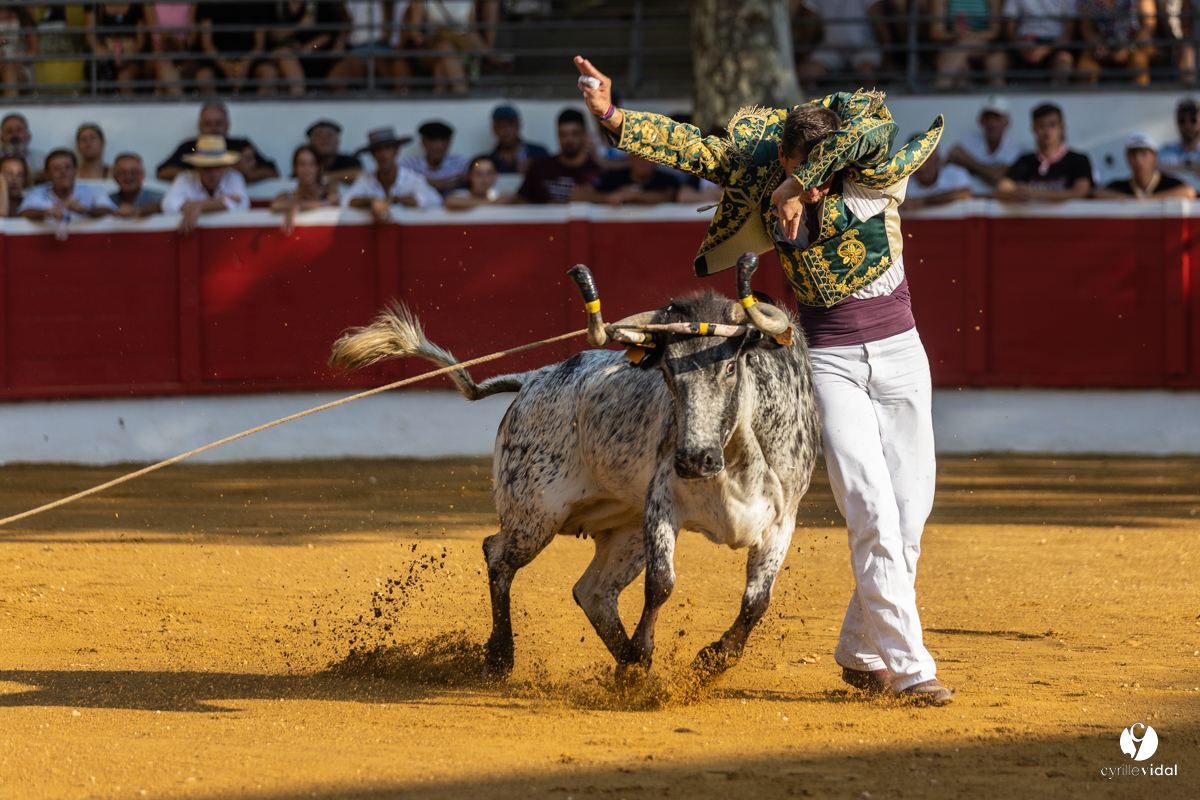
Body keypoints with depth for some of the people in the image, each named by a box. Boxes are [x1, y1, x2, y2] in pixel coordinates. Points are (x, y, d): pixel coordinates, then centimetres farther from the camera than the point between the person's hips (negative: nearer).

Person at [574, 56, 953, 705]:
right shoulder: (761, 173, -7)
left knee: (909, 514, 4)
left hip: (900, 354, 1)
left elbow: (869, 129, -34)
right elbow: (694, 150, -3)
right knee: (872, 513, -15)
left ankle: (860, 651, 23)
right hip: (830, 363, -1)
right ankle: (908, 664, -15)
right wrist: (614, 117, -10)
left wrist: (800, 185, -32)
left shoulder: (874, 175, -14)